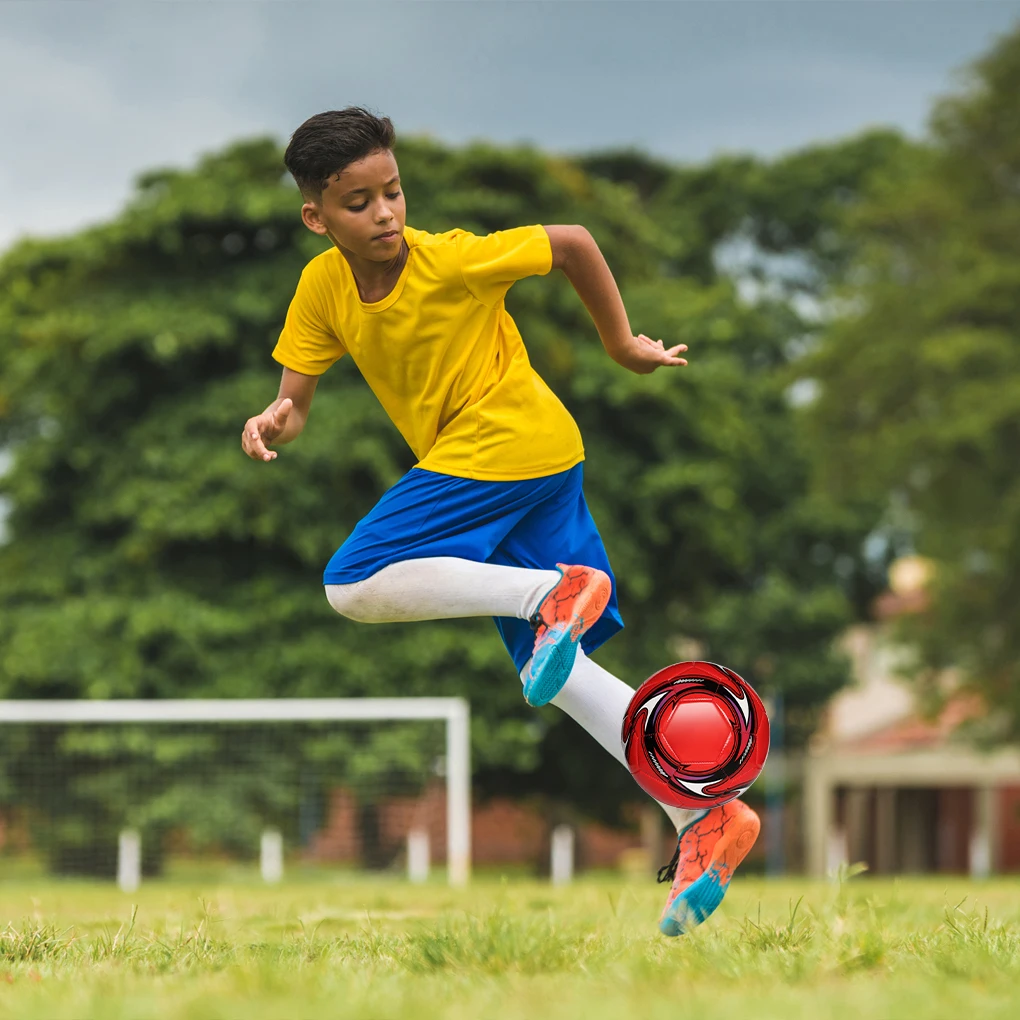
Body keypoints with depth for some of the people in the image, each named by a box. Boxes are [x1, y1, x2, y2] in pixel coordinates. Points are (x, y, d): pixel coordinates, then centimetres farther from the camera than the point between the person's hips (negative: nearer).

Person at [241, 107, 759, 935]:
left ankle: (556, 593, -22)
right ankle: (703, 819, 0)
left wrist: (622, 344, 4)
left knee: (354, 586, -18)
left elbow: (571, 242, -6)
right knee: (555, 672, 4)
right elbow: (294, 400, 2)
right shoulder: (323, 287, 1)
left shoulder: (451, 262, -17)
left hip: (512, 440, -7)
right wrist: (275, 422, -22)